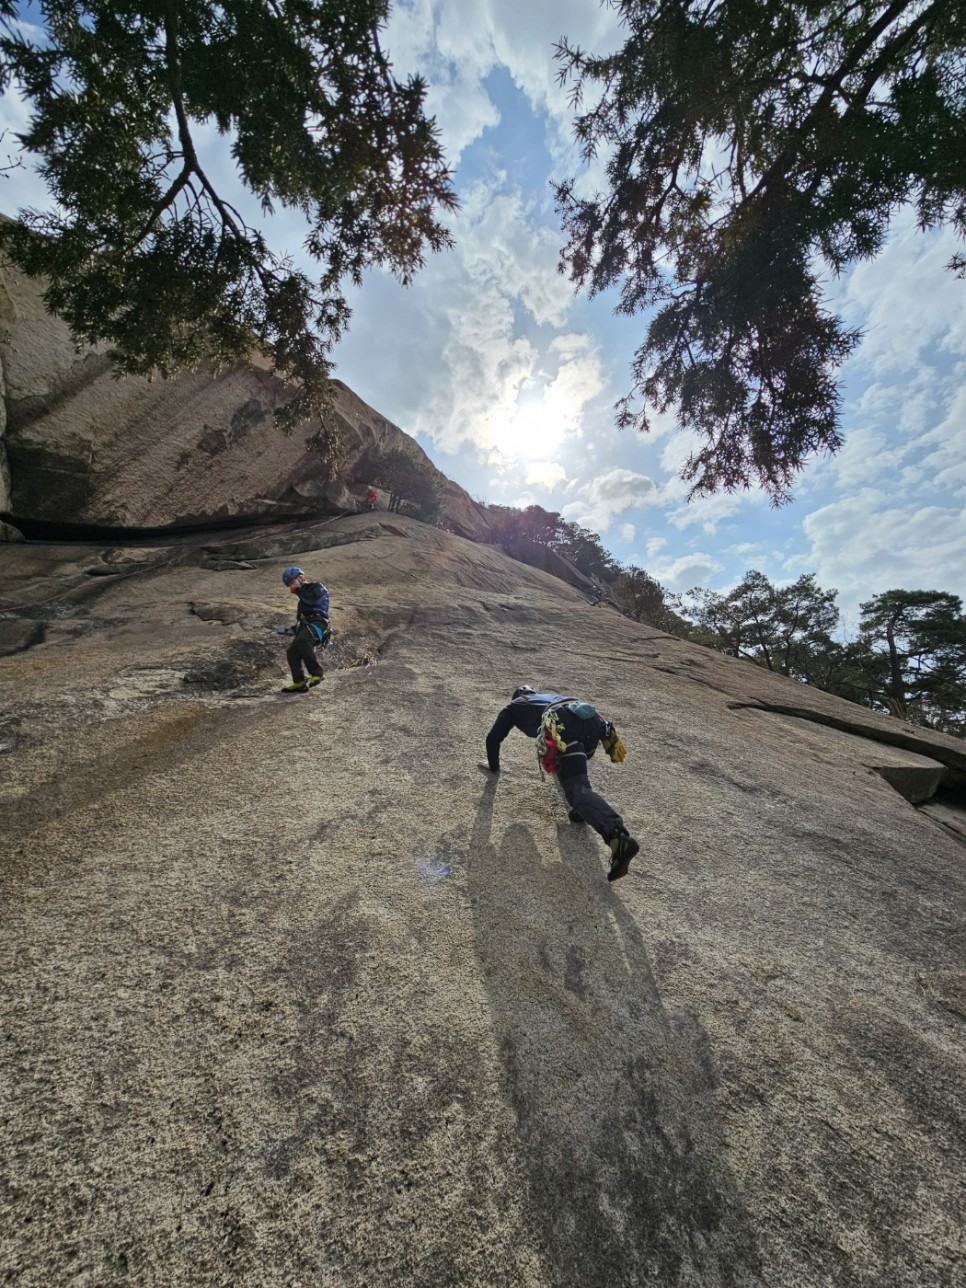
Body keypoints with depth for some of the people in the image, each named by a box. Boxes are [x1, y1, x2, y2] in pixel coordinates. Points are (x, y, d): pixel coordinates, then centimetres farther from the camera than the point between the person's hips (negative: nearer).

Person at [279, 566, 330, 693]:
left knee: (302, 641, -33)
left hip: (318, 622, -9)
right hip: (305, 625, 9)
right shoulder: (304, 594, 33)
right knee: (292, 652, -6)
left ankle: (317, 673, -28)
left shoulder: (317, 587, 7)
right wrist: (294, 629, 24)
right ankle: (299, 683, -2)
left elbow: (312, 600, -16)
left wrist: (299, 591, -2)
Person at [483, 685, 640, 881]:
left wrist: (494, 766, 48)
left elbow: (493, 738, 31)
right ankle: (583, 809, 13)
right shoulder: (551, 696, 46)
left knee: (577, 787, -16)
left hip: (564, 725, -6)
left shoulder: (514, 706, 33)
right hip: (593, 721, 6)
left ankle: (618, 835, -38)